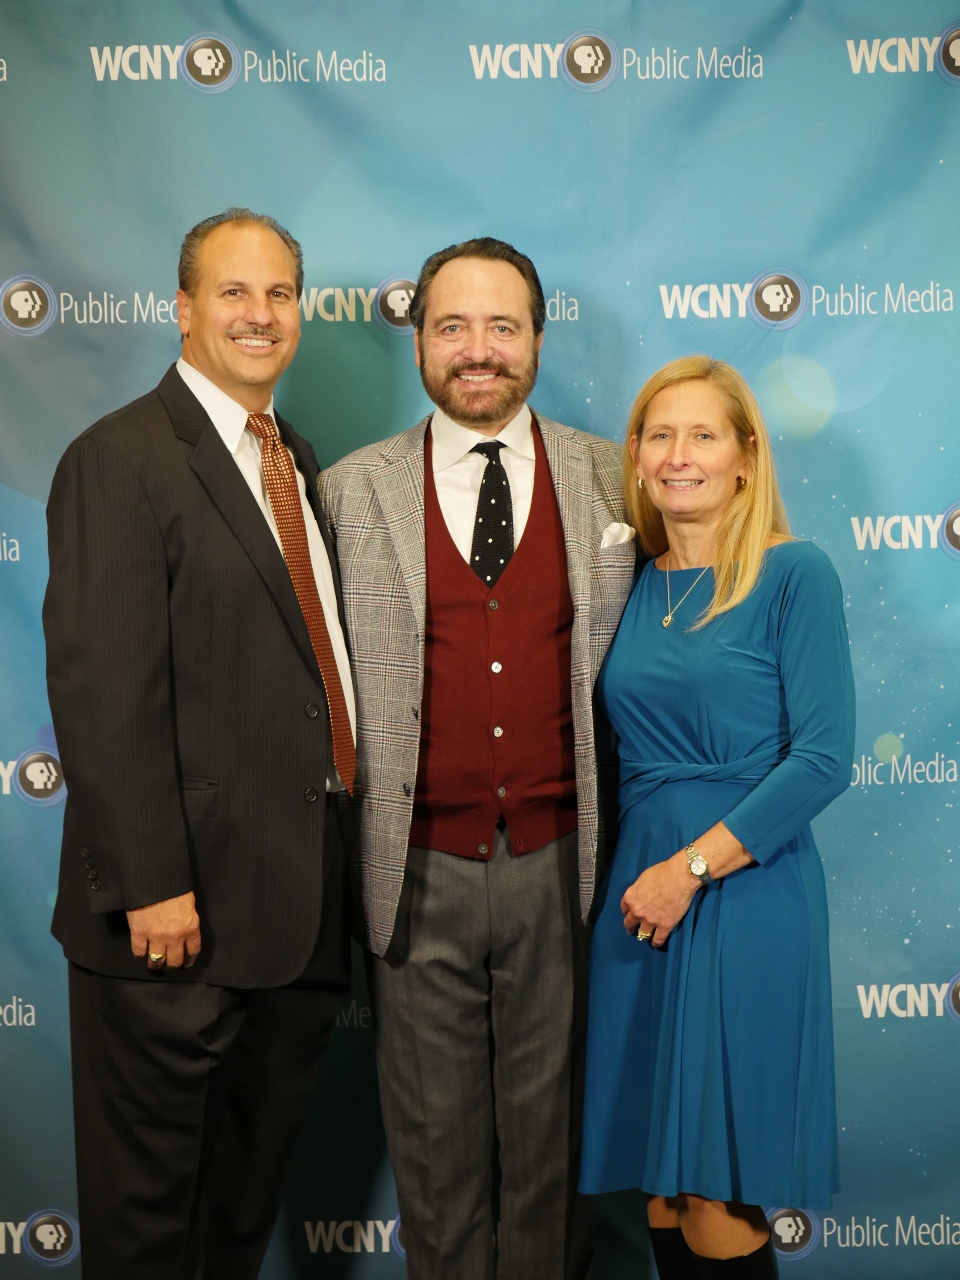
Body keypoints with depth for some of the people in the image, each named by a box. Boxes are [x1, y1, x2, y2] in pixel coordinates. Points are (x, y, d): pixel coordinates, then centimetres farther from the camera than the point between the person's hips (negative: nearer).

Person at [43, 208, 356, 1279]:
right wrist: (151, 885, -21)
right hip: (182, 907, -7)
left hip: (301, 901, 8)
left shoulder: (297, 465, 13)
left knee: (255, 1177, 23)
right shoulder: (120, 459, -12)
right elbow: (100, 692, -18)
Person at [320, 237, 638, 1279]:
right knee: (432, 1127, 15)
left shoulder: (615, 481, 2)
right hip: (419, 871, 0)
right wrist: (347, 855, -2)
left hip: (561, 863, 1)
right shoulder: (350, 491, 0)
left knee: (550, 1116, 16)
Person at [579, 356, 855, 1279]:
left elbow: (823, 759, -13)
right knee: (660, 1184, 13)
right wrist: (644, 872, 3)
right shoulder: (630, 585, 9)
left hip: (746, 896, -5)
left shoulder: (793, 574, -7)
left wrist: (691, 867, -16)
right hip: (638, 895, 5)